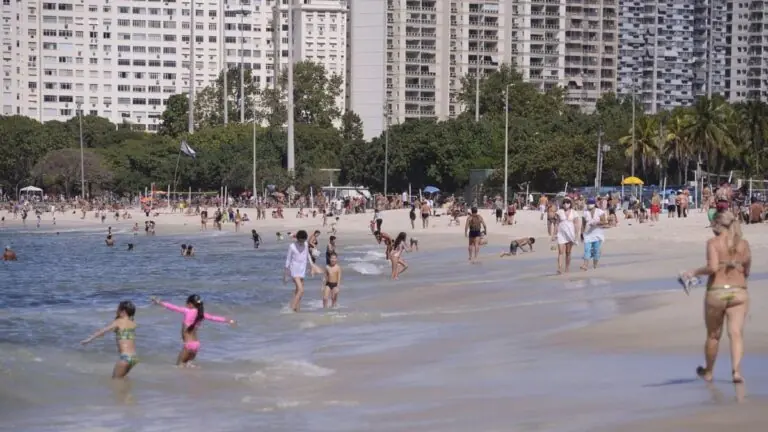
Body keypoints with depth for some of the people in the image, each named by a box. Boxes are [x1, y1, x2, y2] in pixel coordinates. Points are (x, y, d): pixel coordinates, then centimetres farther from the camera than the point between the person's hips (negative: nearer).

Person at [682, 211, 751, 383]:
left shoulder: (713, 243, -7)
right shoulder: (744, 244, 4)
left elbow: (712, 267, -20)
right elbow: (747, 272, 10)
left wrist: (695, 272, -5)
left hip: (716, 292, -2)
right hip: (739, 292, 2)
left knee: (713, 335, 13)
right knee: (736, 333, -5)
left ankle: (708, 372, 31)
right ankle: (736, 370, -24)